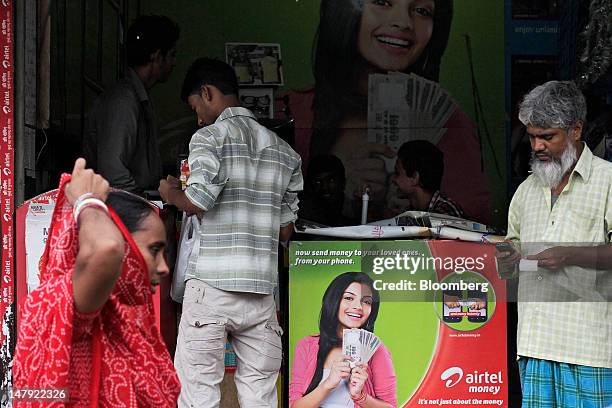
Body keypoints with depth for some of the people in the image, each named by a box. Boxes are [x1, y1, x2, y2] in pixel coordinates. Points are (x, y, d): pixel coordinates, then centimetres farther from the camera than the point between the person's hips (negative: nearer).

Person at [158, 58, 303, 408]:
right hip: (261, 287, 5)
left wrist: (171, 194, 4)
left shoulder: (211, 137, -2)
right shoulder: (283, 150, 15)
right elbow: (286, 230, 15)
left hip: (211, 285, -5)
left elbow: (199, 201, -17)